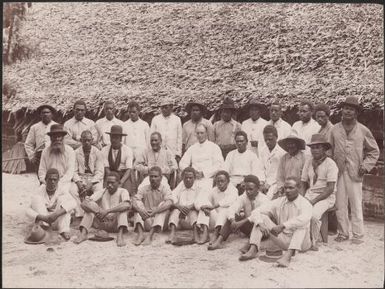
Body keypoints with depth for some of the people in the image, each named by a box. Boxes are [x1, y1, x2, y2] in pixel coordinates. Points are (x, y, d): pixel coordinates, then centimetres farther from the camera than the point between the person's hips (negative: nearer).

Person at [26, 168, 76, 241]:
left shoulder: (61, 190, -12)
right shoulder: (41, 191, -12)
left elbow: (73, 203, -31)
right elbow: (29, 210, -19)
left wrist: (56, 214, -44)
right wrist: (42, 218, -39)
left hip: (58, 220, 0)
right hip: (44, 219, 0)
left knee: (63, 198, -23)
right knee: (36, 198, -19)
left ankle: (64, 231, -32)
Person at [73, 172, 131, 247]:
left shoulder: (122, 192, -4)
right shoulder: (102, 192, 5)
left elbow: (127, 205, -28)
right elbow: (83, 203, -8)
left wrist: (107, 211, -35)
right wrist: (98, 211, -27)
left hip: (116, 224, -3)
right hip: (102, 223, 3)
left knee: (124, 207, -26)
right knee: (90, 205, -12)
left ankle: (120, 235, -43)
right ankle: (83, 233, -27)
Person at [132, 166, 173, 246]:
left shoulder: (165, 189, 2)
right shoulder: (143, 189, 8)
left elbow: (169, 202, -18)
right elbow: (135, 201, -8)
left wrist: (155, 211, -33)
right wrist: (141, 210, -31)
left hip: (159, 221, -1)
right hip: (146, 222, 2)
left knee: (164, 206, -24)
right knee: (138, 207, -16)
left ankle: (150, 235, -40)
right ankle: (140, 234, -35)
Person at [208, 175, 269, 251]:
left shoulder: (263, 199, -12)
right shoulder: (242, 198, 1)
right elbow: (231, 209, -15)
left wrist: (241, 222, -38)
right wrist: (233, 221, -38)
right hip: (247, 226, 4)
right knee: (233, 217, -20)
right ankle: (219, 241, -32)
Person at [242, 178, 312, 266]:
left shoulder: (305, 204, -9)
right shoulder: (279, 202, 3)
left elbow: (304, 219, -34)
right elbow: (257, 211, -3)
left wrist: (283, 226, -41)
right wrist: (261, 224, -25)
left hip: (299, 242, -4)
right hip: (281, 239, 4)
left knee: (302, 225, -33)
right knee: (262, 217, -10)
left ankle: (288, 255, -51)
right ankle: (253, 250, -27)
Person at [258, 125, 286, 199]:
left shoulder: (282, 152, -5)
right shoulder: (261, 150, 13)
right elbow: (261, 168, 11)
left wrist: (268, 184, -12)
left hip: (275, 182, -4)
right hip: (265, 182, 4)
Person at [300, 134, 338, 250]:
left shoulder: (330, 164, -9)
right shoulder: (308, 162, 9)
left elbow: (330, 189, -14)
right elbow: (303, 184, 12)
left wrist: (314, 201, -20)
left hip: (326, 197, -5)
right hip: (310, 194, 5)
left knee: (314, 215, -31)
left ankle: (313, 241, -7)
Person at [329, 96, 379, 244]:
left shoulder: (363, 130, 3)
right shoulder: (335, 130, 7)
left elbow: (374, 151, 11)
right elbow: (330, 150, 11)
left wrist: (366, 166, -1)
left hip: (355, 173, -2)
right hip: (338, 172, 2)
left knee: (356, 205, 0)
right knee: (340, 205, 6)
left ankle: (358, 235, 9)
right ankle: (343, 232, 18)